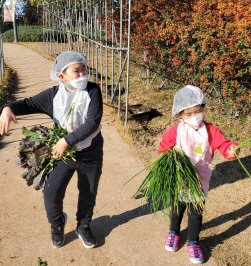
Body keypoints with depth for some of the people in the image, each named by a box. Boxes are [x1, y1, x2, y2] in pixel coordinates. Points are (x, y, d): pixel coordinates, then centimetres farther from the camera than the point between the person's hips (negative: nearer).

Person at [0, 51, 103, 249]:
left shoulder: (93, 91, -16)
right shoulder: (53, 95, -10)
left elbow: (92, 123, -24)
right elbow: (28, 104, 0)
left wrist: (67, 141, -28)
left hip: (91, 154, 0)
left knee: (88, 194, 16)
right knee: (52, 194, -2)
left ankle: (83, 227, 45)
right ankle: (57, 225, 33)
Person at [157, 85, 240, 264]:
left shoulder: (210, 130, -10)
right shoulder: (175, 132, -14)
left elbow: (223, 144, -14)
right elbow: (163, 151, -10)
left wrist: (231, 149, -37)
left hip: (199, 181, 0)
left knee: (196, 213, 10)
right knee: (177, 209, 21)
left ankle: (193, 242, 36)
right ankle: (174, 232, 49)